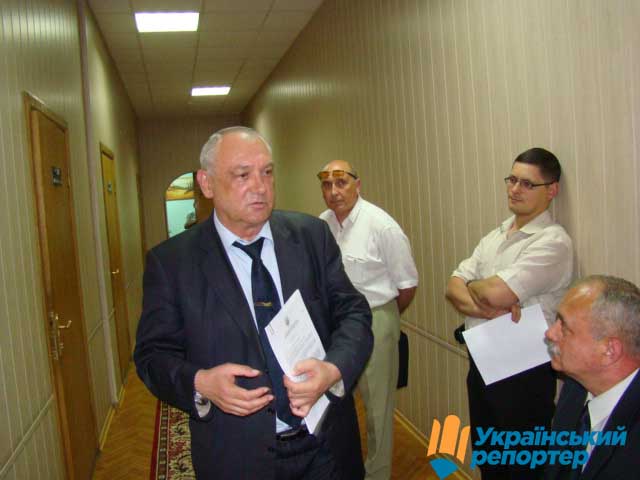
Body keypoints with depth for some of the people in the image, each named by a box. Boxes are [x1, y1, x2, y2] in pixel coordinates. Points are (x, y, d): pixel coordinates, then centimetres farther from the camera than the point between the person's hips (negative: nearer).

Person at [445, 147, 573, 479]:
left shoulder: (553, 241, -17)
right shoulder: (494, 237, 8)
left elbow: (495, 293, -27)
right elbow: (452, 288, 0)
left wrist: (472, 286, -5)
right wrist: (486, 308, -19)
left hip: (523, 373, -7)